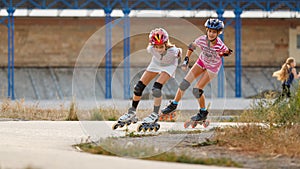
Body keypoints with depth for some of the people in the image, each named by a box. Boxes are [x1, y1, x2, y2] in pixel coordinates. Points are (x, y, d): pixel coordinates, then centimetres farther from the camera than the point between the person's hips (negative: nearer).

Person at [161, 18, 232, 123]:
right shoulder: (202, 40, -26)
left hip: (213, 67, -4)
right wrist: (186, 59, -10)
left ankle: (203, 113, 13)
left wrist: (224, 54, -26)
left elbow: (227, 52, -10)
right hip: (202, 62, 4)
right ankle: (173, 105, 18)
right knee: (184, 83, -2)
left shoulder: (220, 45, -34)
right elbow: (192, 46, -5)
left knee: (197, 90, -10)